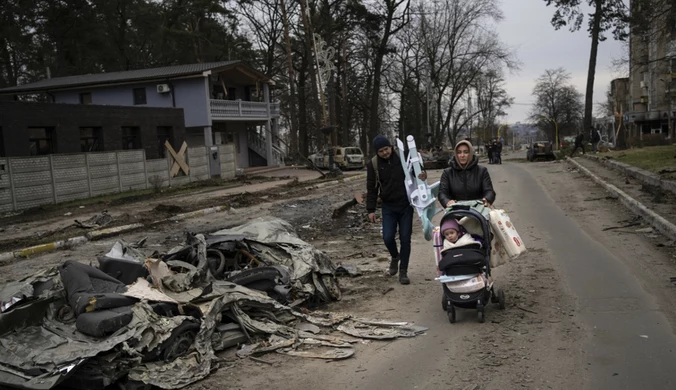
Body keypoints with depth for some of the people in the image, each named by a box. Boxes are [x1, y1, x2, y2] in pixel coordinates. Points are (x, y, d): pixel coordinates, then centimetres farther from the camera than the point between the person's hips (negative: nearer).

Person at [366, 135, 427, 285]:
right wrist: (371, 210, -1)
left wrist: (422, 175, -16)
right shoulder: (373, 164, -4)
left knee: (405, 239, 1)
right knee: (388, 237, -9)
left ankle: (403, 271, 14)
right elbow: (372, 188, 2)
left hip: (406, 205, 0)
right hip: (388, 207, 0)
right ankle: (395, 257, 24)